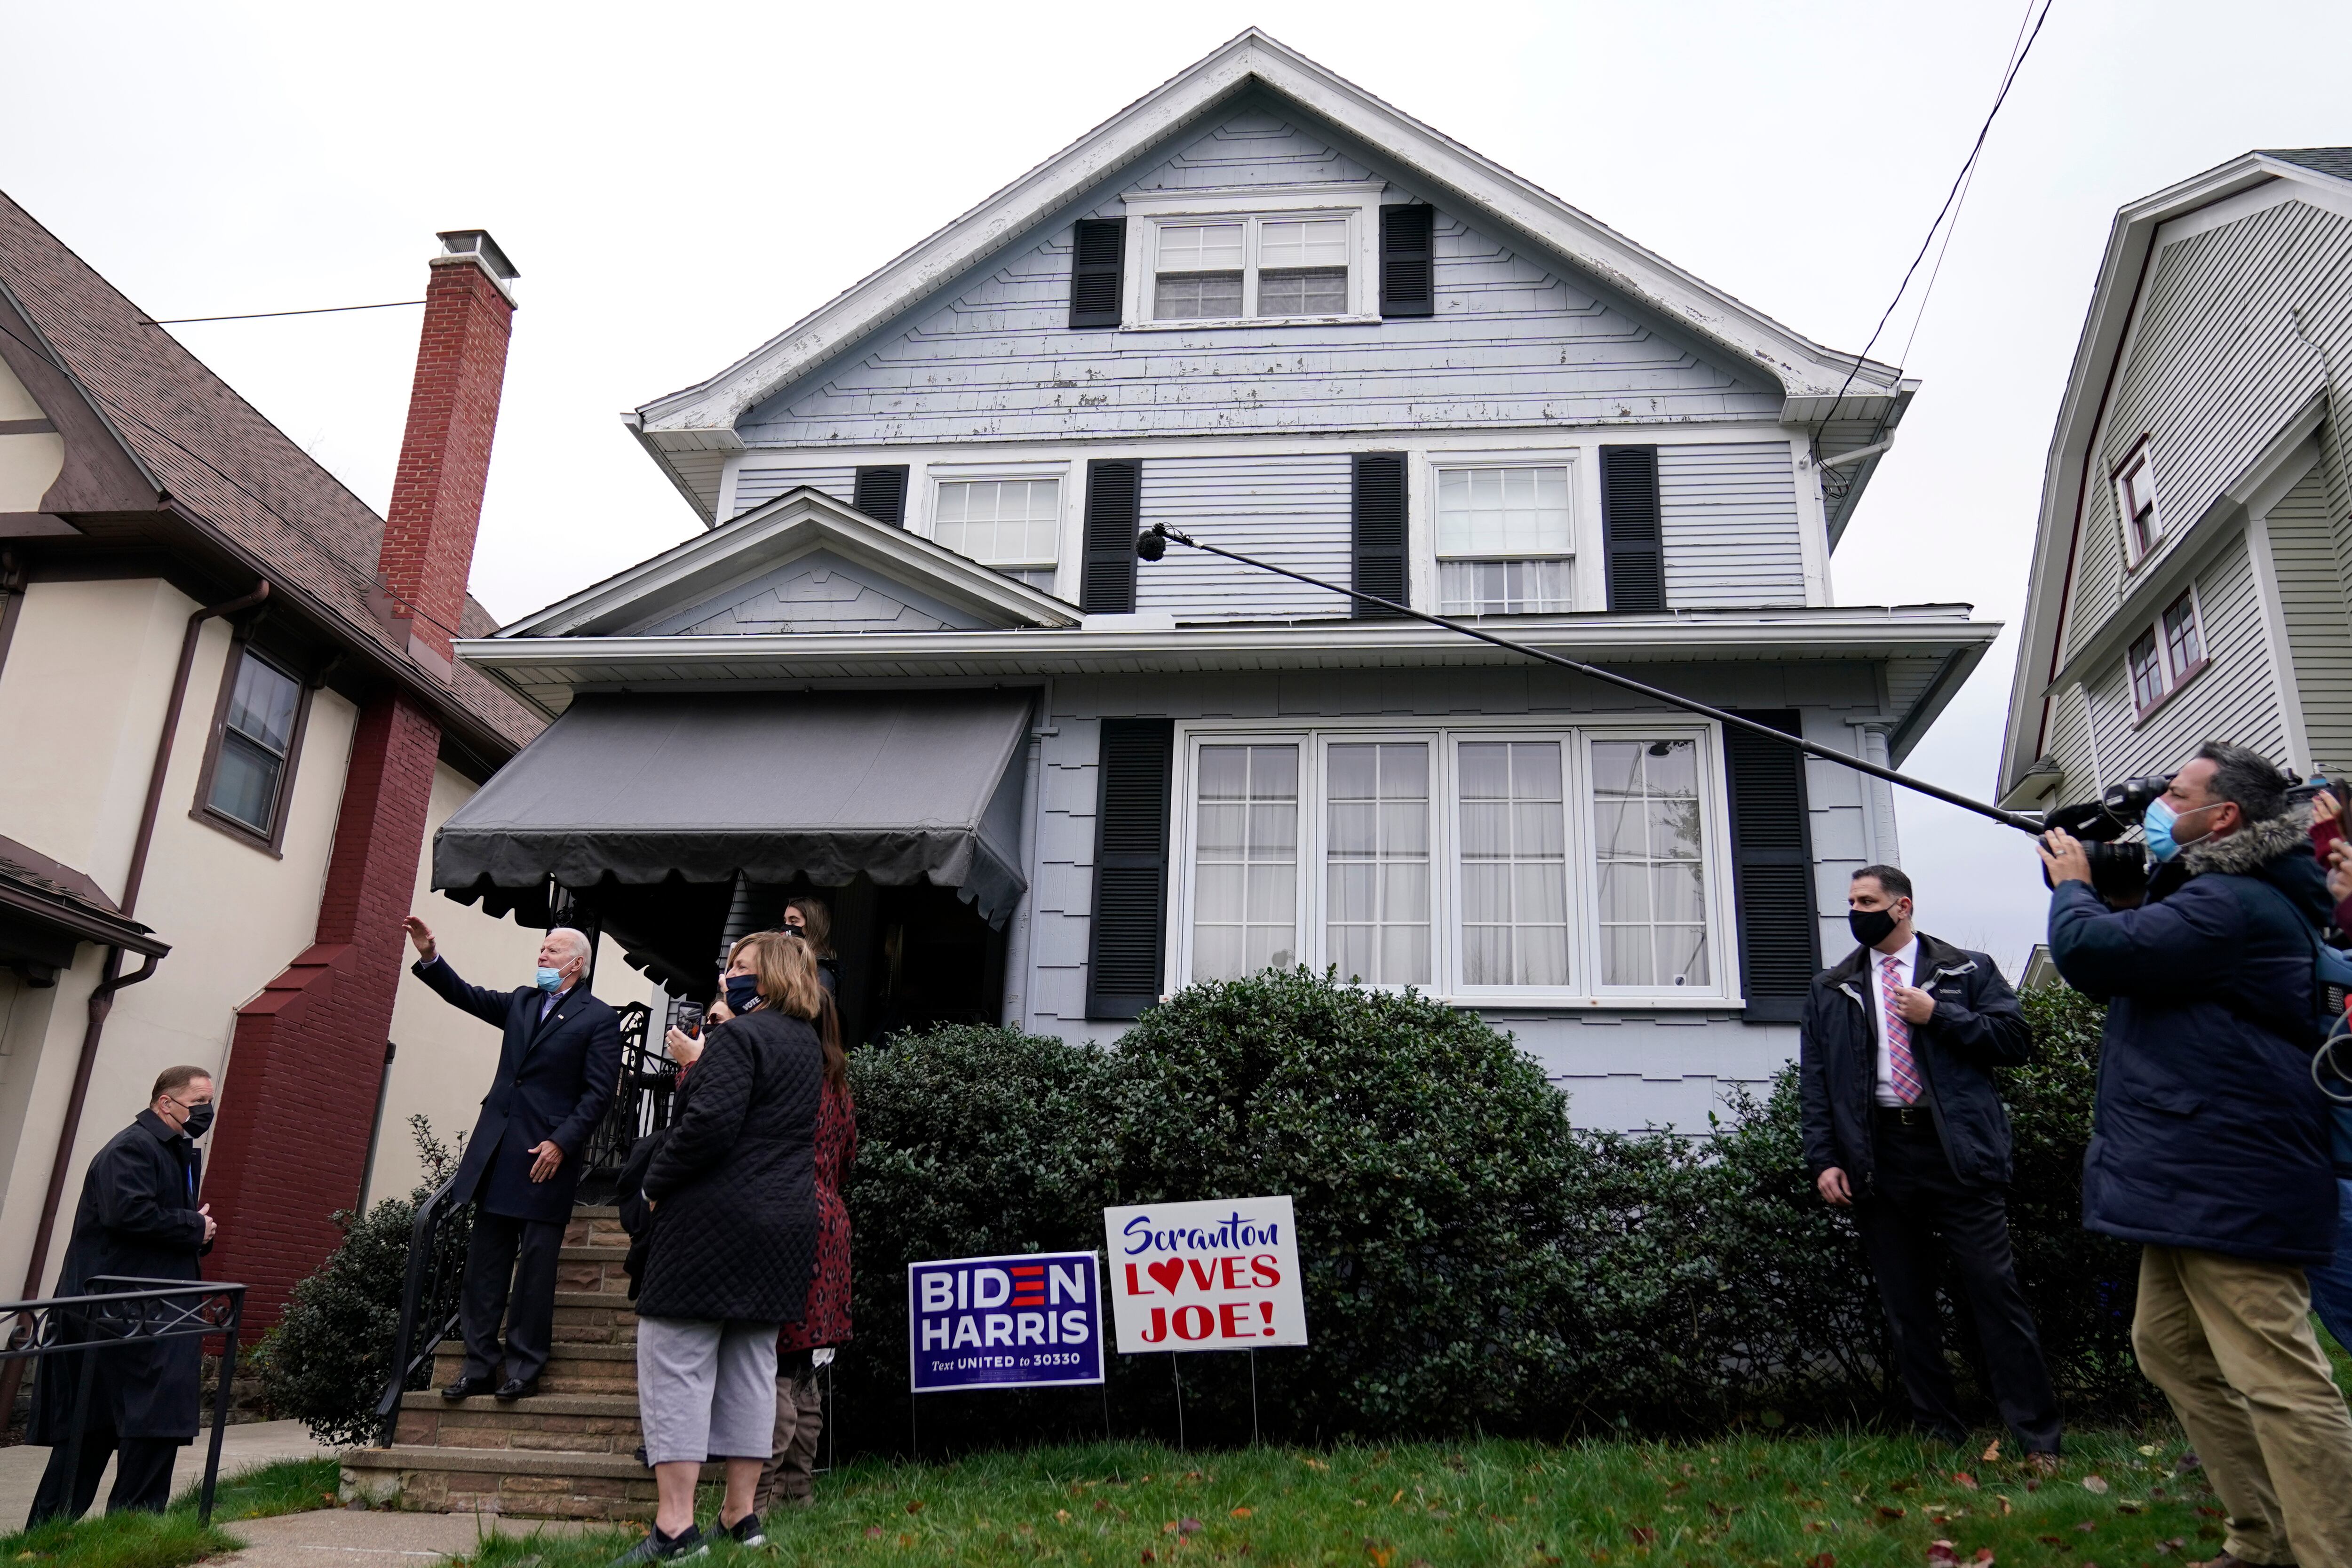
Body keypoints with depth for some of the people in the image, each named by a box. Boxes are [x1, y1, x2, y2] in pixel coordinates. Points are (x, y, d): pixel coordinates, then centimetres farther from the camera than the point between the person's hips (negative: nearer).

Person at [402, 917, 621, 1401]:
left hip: (546, 1159, -6)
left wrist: (561, 1143, -15)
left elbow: (598, 1093, -8)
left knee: (536, 1267, 0)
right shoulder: (522, 1002, 16)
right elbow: (469, 997, 10)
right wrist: (430, 957, -3)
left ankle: (524, 1369, 8)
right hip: (498, 1156, 6)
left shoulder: (599, 1019, -4)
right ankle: (479, 1367, 15)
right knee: (484, 1265, 8)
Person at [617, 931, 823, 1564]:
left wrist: (656, 1184, -9)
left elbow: (711, 1123, -23)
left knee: (676, 1362, -3)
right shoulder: (809, 1045, 16)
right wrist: (699, 1065, 15)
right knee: (751, 1366, 12)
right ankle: (741, 1515, 16)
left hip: (716, 1221, -9)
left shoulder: (740, 1035, -13)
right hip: (787, 1223, 9)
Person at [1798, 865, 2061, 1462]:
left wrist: (1937, 1016, -10)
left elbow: (2014, 1038, -1)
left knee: (1995, 1289, -4)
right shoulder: (1831, 991, 14)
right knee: (1905, 1306, 7)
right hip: (1878, 1159, 3)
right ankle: (1941, 1435, 18)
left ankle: (2037, 1438, 6)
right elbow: (1815, 1081, 10)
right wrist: (1824, 1159, 1)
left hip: (1959, 1152, -3)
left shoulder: (1968, 970, 8)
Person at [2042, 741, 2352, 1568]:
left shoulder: (2230, 904, -18)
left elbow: (2092, 954, -23)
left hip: (2229, 1184, -12)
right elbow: (2128, 962, 26)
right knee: (2169, 1346, 18)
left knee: (2276, 1379, -9)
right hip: (2193, 1180, 12)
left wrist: (2072, 884, -4)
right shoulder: (2217, 894, 18)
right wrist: (2087, 884, 13)